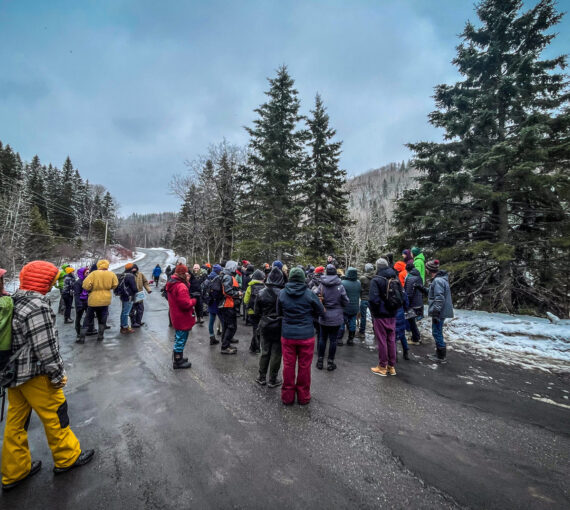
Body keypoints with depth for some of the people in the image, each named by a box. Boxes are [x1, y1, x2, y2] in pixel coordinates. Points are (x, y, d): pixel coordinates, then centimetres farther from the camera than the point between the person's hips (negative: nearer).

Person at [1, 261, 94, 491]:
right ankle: (67, 457, 26)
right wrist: (58, 375, -12)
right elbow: (46, 347, -23)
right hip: (34, 375, -9)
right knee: (55, 415, 8)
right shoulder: (38, 306, -25)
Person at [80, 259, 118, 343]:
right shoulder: (111, 274, -3)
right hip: (105, 300, 2)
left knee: (88, 319, 11)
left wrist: (90, 290, 4)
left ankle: (82, 337, 14)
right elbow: (115, 285, 6)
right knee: (102, 319, 16)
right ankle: (100, 335, 20)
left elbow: (86, 285, -15)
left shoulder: (94, 273, -11)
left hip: (93, 300, -2)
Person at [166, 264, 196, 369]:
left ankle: (177, 357, 38)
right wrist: (194, 300, -10)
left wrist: (187, 282, -3)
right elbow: (186, 304, -29)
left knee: (178, 338, 24)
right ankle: (178, 361, 17)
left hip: (176, 317, 10)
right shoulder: (181, 286, -26)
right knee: (181, 339, 4)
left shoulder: (172, 283, 6)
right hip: (182, 318, -10)